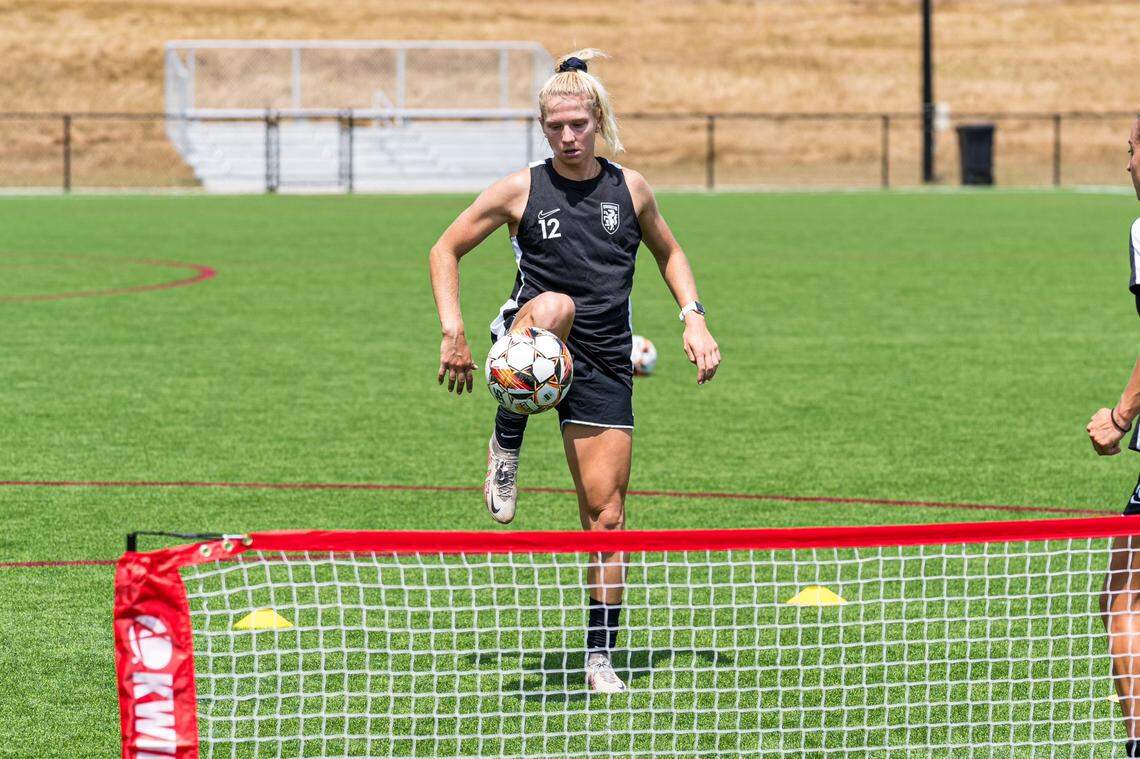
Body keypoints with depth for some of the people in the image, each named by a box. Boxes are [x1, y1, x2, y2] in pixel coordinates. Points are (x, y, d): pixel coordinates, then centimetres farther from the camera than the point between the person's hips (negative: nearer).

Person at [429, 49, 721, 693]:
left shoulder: (629, 188, 6)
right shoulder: (521, 190, -1)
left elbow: (669, 252, 24)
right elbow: (447, 251, 9)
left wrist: (694, 318, 9)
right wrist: (453, 331, -2)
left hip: (603, 365, 2)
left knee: (605, 515, -2)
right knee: (553, 306, -40)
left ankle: (602, 657, 10)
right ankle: (507, 445, -25)